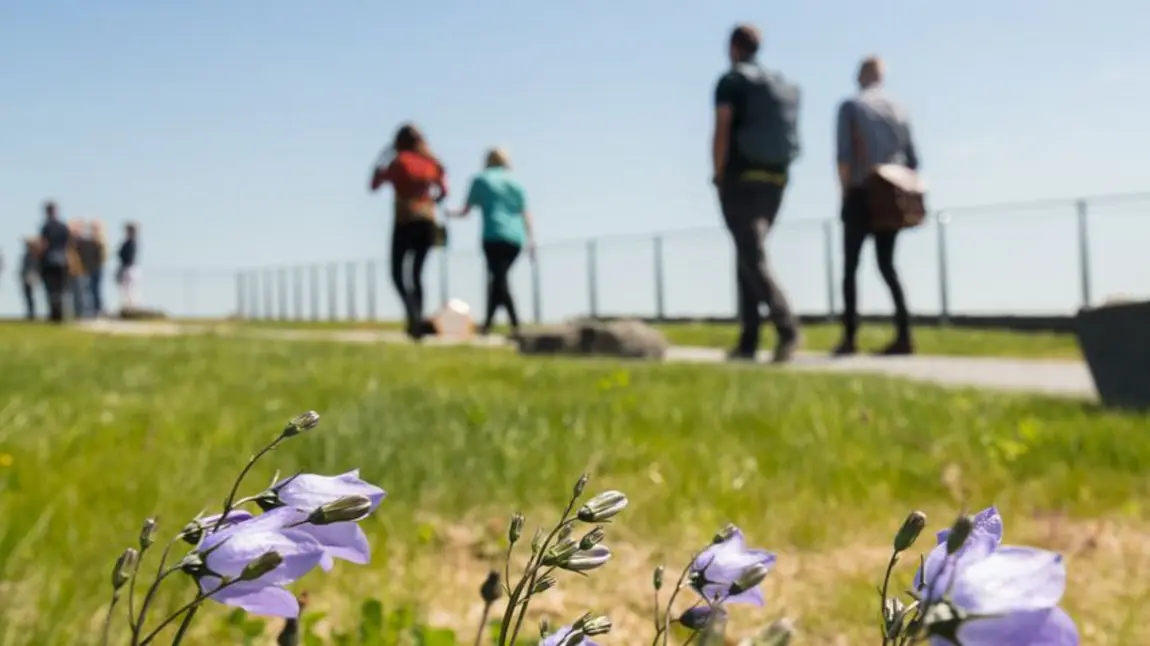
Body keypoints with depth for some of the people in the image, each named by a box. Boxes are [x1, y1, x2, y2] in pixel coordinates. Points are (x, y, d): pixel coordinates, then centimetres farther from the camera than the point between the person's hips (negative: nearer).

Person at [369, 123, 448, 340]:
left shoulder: (398, 162, -4)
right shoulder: (431, 163, 8)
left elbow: (374, 185, 3)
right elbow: (443, 192, 16)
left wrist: (383, 157, 13)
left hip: (405, 222, -4)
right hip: (428, 222, 4)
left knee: (397, 273, 1)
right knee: (416, 273, 13)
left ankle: (412, 312, -22)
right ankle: (417, 323, 10)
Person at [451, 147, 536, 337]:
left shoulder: (481, 180, 8)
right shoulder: (516, 183, 17)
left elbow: (466, 210, 12)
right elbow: (526, 215, 10)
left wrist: (453, 214, 32)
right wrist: (531, 241, 9)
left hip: (494, 237, -4)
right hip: (515, 239, 4)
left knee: (500, 280, -9)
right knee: (499, 279, 14)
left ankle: (515, 325, -24)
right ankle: (487, 324, 21)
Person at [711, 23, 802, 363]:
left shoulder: (731, 81, -4)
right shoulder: (782, 85, 16)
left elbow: (722, 132, -13)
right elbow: (789, 138, 13)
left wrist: (718, 175, -5)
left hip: (741, 177, -6)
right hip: (775, 179, 6)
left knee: (753, 258, -10)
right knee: (749, 255, 12)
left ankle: (786, 325, -27)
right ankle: (748, 341, 9)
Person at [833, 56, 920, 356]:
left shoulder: (850, 106, -2)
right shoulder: (898, 109, 11)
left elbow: (844, 155, -10)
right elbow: (912, 159, 8)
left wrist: (845, 191, -3)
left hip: (862, 195, -4)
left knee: (850, 266, 4)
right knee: (887, 264, 10)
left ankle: (850, 337, -1)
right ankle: (903, 335, -1)